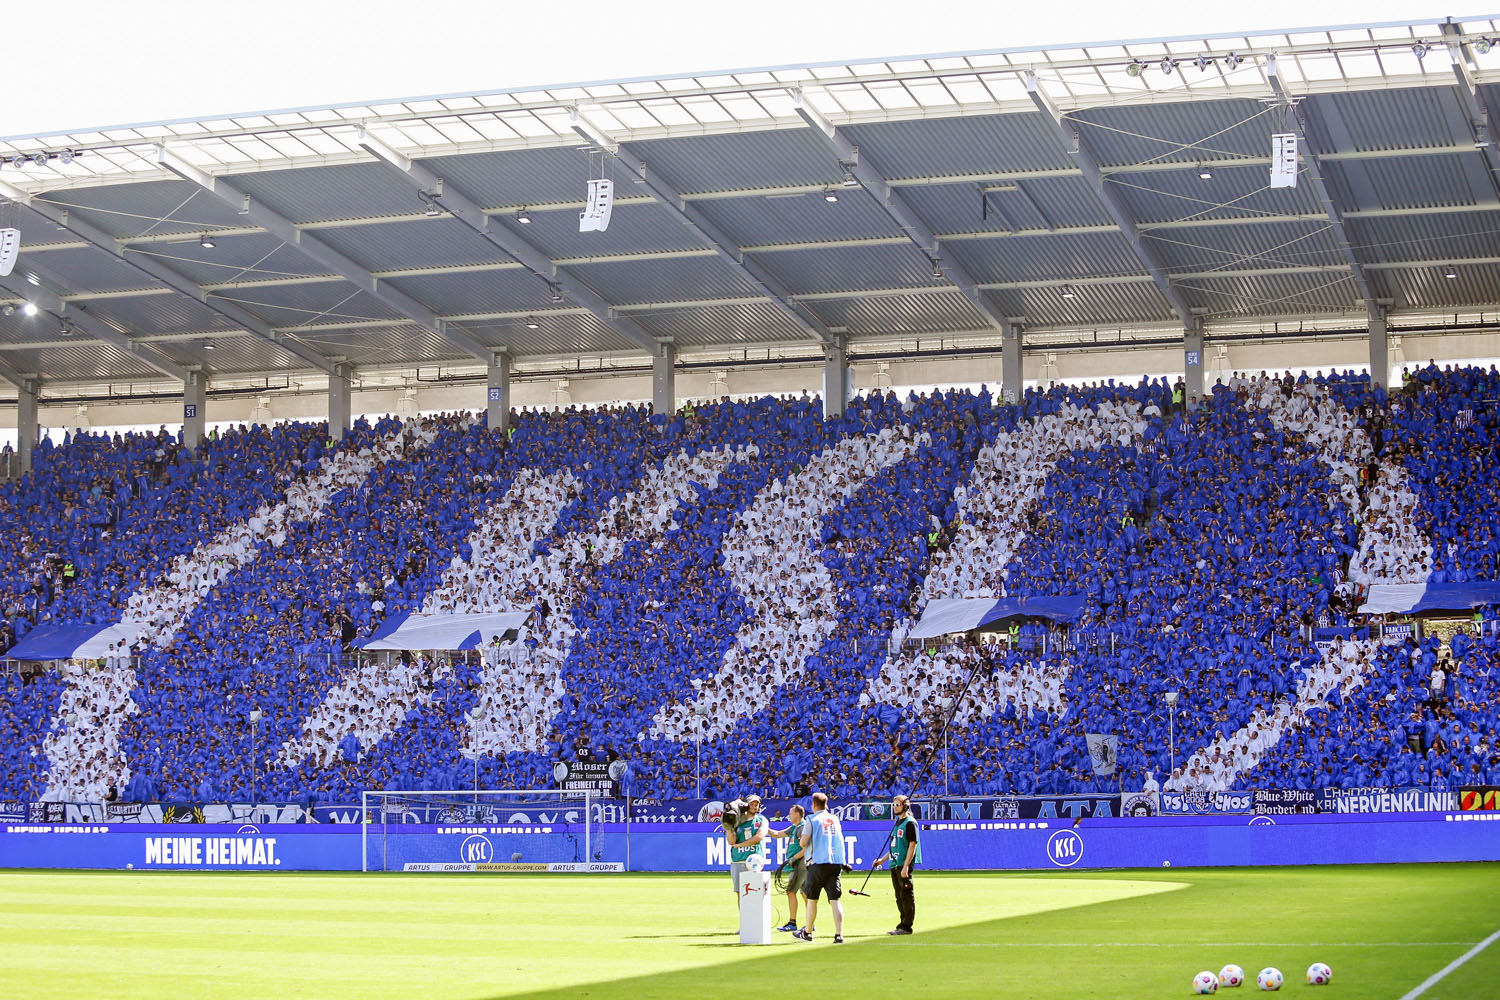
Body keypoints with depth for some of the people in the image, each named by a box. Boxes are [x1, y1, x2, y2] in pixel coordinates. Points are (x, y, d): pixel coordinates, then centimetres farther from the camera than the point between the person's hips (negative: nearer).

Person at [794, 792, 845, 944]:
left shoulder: (812, 820, -2)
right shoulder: (835, 819, 13)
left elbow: (803, 843, -8)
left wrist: (803, 842, 13)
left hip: (818, 862, -3)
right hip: (837, 862, 3)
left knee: (812, 899, 11)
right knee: (835, 899, -3)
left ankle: (807, 932, 21)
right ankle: (839, 934, -14)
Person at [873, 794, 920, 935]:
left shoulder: (910, 823, -9)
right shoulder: (897, 823, 19)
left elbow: (912, 845, -16)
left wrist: (905, 866, -22)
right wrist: (882, 860, 21)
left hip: (904, 864, -10)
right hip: (894, 864, 10)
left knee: (906, 896, -7)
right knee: (899, 897, 13)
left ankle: (906, 927, -6)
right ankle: (903, 926, 18)